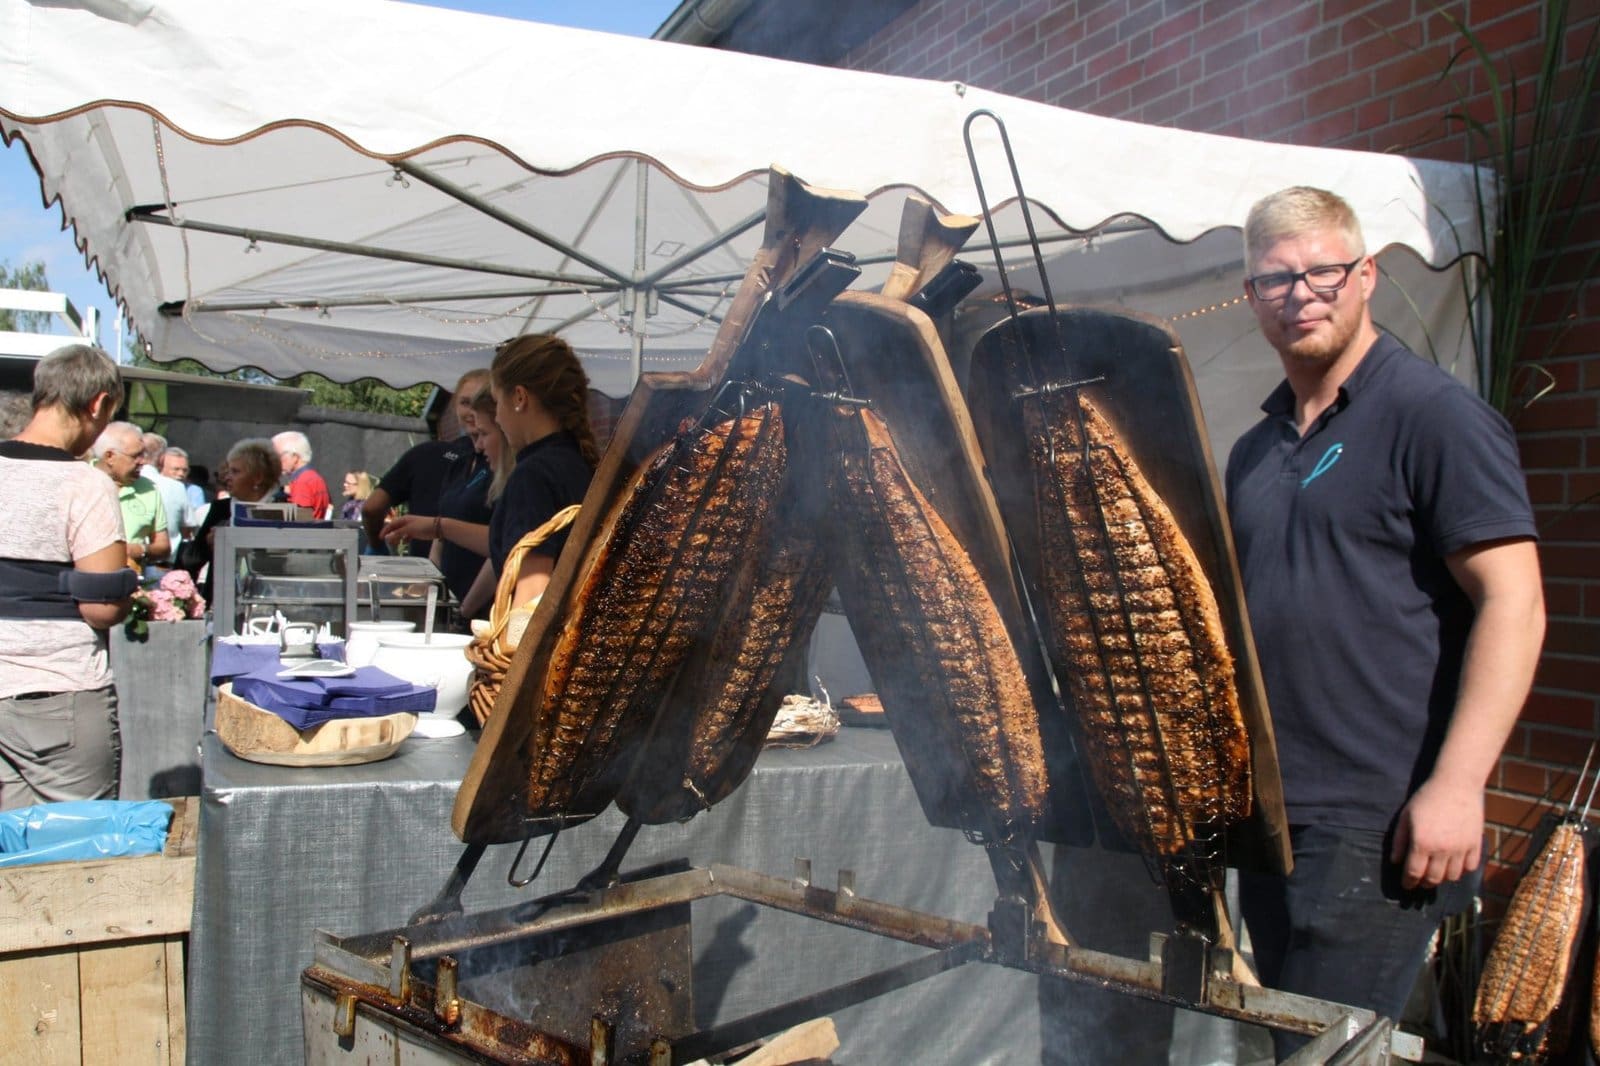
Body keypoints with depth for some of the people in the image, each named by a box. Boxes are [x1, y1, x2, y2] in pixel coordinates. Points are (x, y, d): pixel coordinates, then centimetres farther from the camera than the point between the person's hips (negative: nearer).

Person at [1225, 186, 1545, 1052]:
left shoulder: (1434, 415, -8)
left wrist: (1457, 784, -21)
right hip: (1267, 816, 7)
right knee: (1277, 1037, 16)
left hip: (1381, 823, -7)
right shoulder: (1255, 451, 14)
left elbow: (1512, 602, -14)